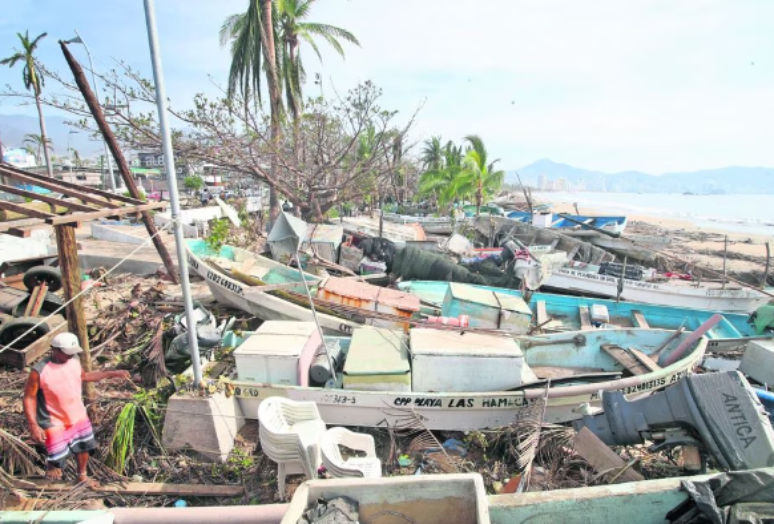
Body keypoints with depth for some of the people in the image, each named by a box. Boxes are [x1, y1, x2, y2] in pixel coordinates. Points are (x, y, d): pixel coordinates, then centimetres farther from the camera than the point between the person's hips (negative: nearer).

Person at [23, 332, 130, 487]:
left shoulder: (74, 360, -8)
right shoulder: (39, 371, -24)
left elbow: (84, 376, 11)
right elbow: (29, 398, -17)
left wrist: (112, 374, 8)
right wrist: (33, 425, -21)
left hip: (79, 417, 5)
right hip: (55, 423, -5)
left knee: (83, 448, 22)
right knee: (57, 460, 1)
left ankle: (82, 476, 47)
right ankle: (51, 464, 38)